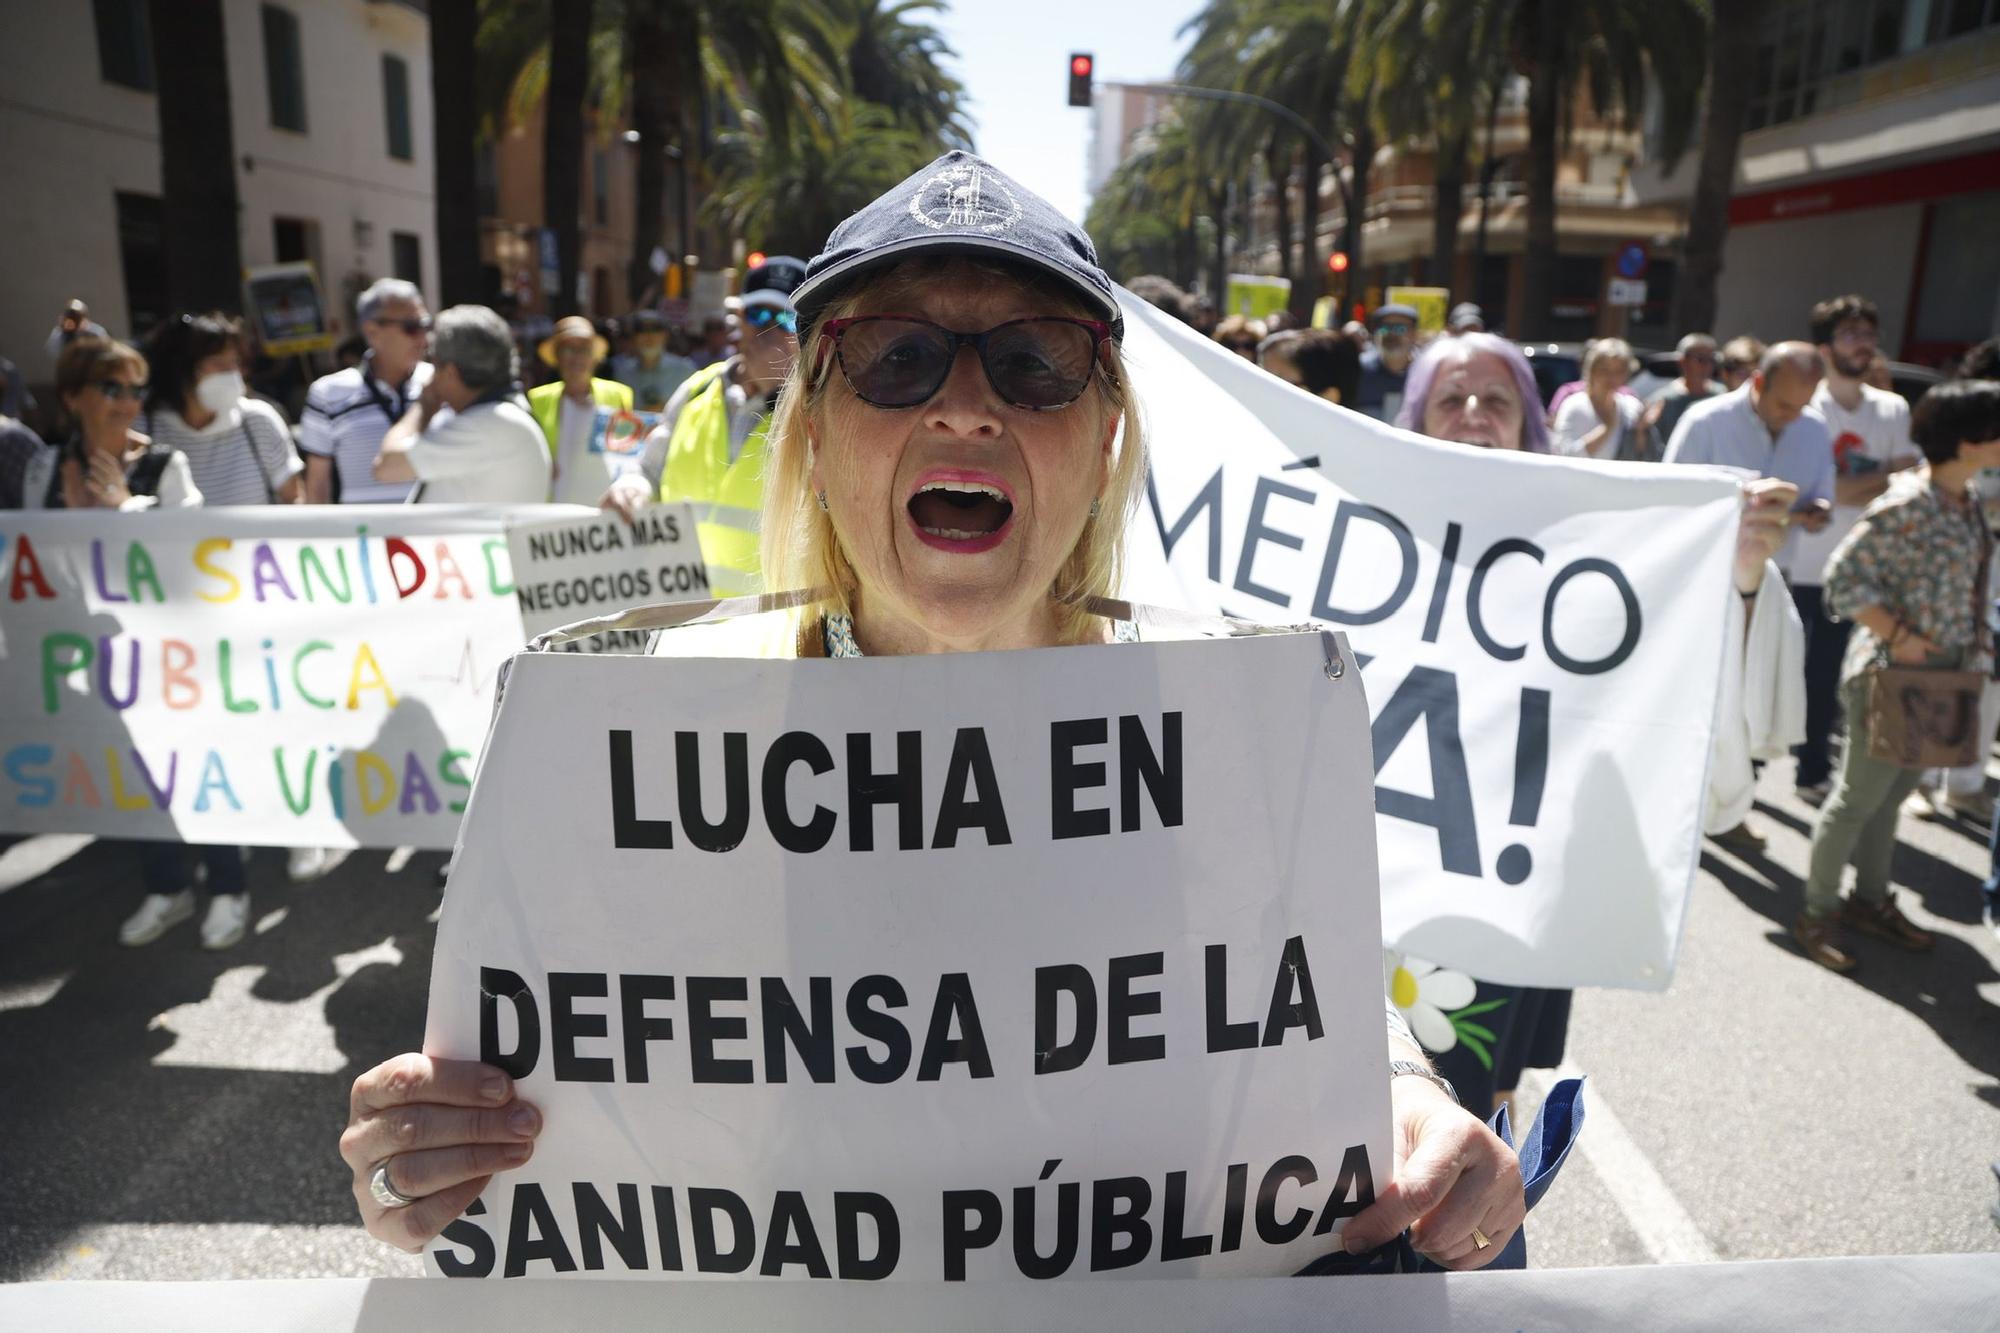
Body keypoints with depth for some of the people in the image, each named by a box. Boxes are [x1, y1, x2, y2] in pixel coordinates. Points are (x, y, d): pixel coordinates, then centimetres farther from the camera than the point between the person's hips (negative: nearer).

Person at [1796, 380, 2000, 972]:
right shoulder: (1909, 503, -19)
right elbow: (1845, 574, -20)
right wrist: (1898, 636, -20)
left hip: (1940, 678, 8)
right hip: (1891, 674, -8)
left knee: (1892, 794, 18)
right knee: (1858, 797, 1)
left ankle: (1871, 900, 32)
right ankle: (1818, 913, 14)